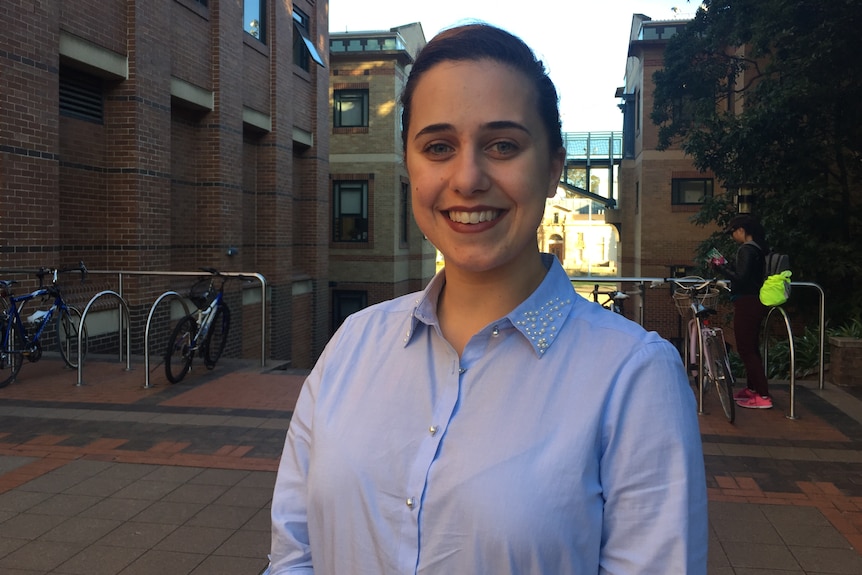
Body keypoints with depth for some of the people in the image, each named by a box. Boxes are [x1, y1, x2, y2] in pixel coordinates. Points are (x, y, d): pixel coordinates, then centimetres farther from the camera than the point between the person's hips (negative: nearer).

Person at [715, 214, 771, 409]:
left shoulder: (746, 250, -16)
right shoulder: (757, 249, 14)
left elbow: (740, 278, -23)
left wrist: (722, 267, -12)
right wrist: (726, 266, 9)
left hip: (747, 303, -10)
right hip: (755, 302, 10)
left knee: (746, 349, -7)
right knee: (751, 347, 18)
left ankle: (763, 396, -8)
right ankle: (752, 388, 29)